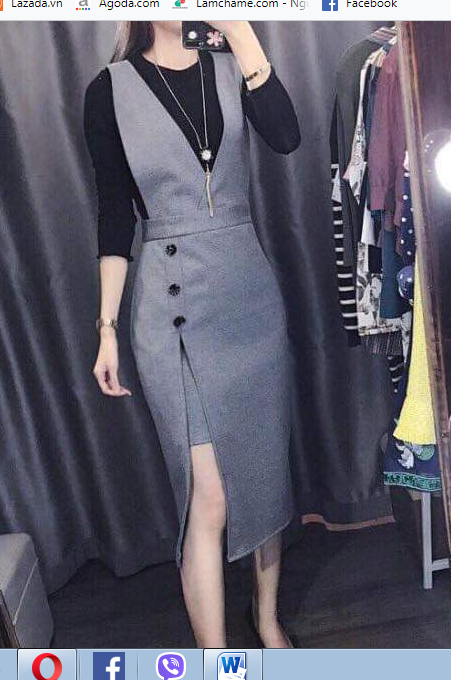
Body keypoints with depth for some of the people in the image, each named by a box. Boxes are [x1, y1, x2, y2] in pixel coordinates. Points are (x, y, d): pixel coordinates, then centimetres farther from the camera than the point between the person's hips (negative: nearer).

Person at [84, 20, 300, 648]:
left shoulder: (232, 67, 10)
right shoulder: (110, 90, 3)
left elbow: (285, 137, -10)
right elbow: (115, 215, 2)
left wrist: (239, 29, -12)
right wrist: (107, 326, 0)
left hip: (249, 292, 4)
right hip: (170, 307, -3)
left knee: (265, 467, 13)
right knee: (207, 500, -4)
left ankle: (267, 615, 37)